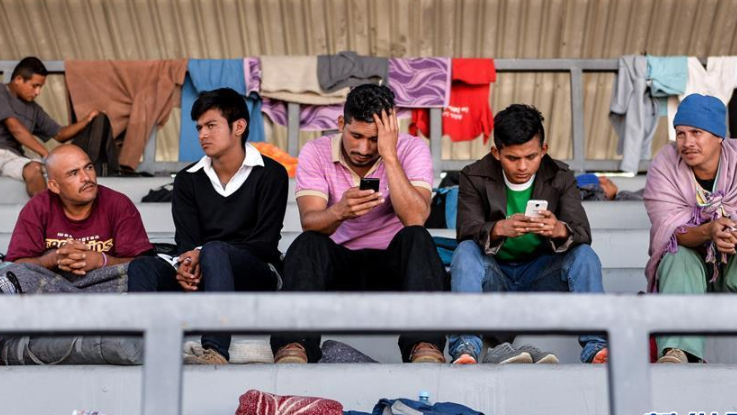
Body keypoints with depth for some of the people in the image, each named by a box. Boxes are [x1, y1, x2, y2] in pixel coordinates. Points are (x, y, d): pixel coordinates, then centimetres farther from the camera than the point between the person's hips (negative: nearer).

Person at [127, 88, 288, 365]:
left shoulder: (269, 174, 1)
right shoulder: (188, 180, 14)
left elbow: (264, 244, -8)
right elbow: (186, 243, 4)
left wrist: (202, 256, -21)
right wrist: (186, 267, -23)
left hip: (257, 276, -4)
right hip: (203, 278, 4)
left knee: (213, 250, -36)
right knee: (142, 266, -22)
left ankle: (216, 352, -52)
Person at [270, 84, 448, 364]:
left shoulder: (412, 150, -7)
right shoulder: (316, 153, -4)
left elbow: (415, 219, -23)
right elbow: (309, 223, -19)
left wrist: (389, 155, -26)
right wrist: (339, 211, -41)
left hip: (393, 263, 0)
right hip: (338, 263, 1)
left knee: (417, 238, -32)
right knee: (306, 244, -30)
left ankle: (425, 347, -46)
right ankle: (293, 348, -45)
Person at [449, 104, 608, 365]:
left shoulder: (560, 177, -1)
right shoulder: (474, 177, -5)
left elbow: (583, 233, -14)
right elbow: (466, 231, -20)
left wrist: (560, 230, -40)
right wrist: (499, 229, -43)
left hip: (541, 274, 1)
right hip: (494, 275, -1)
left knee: (584, 255, -25)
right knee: (465, 252, -30)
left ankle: (595, 348, -35)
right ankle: (465, 349, -44)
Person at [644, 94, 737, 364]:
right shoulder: (664, 166, -8)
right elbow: (669, 230, -18)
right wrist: (708, 232, -39)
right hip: (691, 263, -1)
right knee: (677, 257, -33)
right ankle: (678, 350, -52)